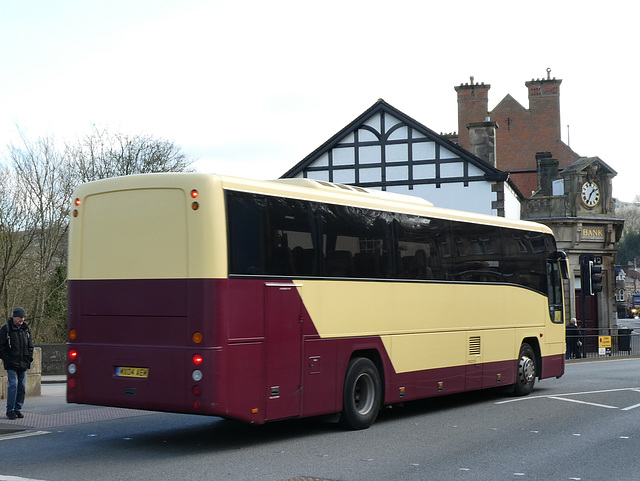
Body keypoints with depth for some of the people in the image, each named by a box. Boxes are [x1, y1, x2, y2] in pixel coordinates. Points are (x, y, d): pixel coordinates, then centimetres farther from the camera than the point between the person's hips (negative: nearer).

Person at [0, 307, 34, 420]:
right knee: (13, 385, -11)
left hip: (23, 364, 5)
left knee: (22, 387, 5)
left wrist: (29, 358, 8)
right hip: (11, 364, -5)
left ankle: (18, 409, 15)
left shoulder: (25, 329, 12)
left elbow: (30, 346, 19)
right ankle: (10, 410, -4)